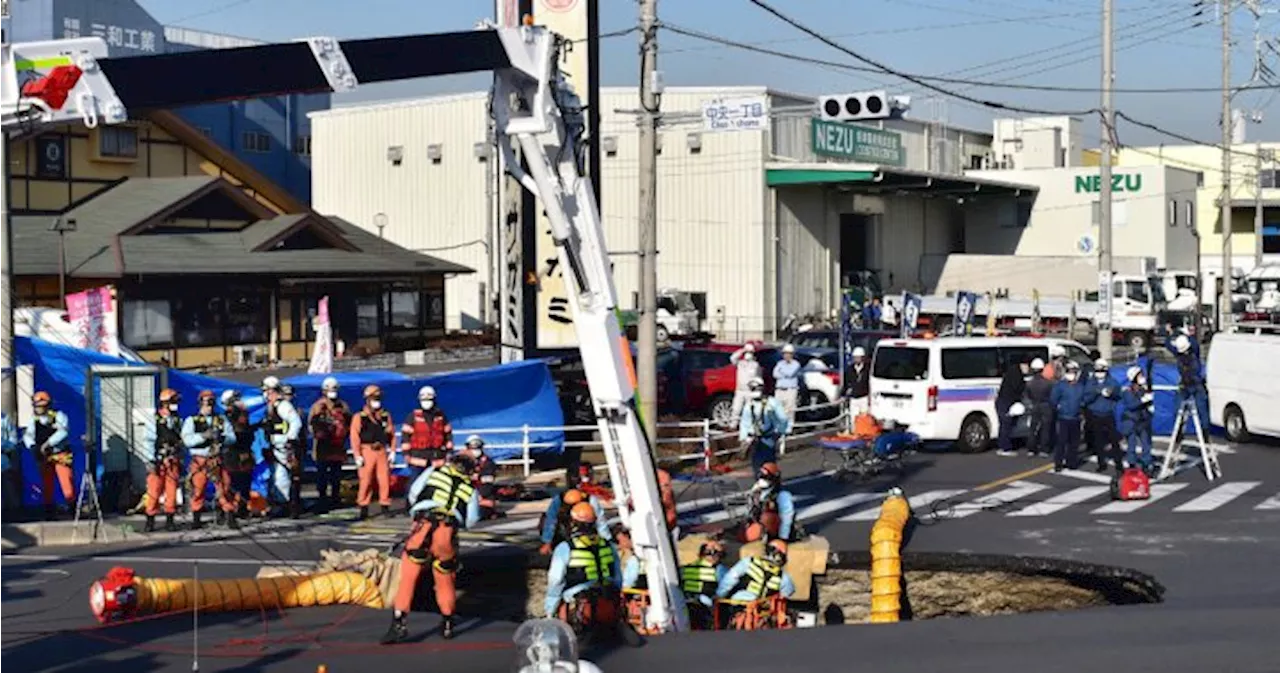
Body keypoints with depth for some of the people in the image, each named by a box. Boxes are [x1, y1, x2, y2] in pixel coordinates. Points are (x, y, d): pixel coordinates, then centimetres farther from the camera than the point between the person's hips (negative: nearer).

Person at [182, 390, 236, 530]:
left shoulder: (222, 420, 13)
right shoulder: (191, 421, 7)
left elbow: (232, 438, 3)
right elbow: (187, 439, -8)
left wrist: (221, 438, -17)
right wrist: (203, 436, -21)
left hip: (217, 460, 1)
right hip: (199, 461, -1)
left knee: (224, 489, -5)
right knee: (197, 491, 0)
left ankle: (231, 518, -3)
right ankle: (196, 520, 10)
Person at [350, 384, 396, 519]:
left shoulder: (386, 416, 12)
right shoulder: (359, 417, 0)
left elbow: (392, 434, 14)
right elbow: (354, 437, -4)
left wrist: (392, 451, 7)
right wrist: (357, 456, -9)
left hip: (382, 451, 3)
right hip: (367, 451, -3)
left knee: (385, 480, 1)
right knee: (366, 481, -4)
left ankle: (385, 506, 10)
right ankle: (363, 507, 3)